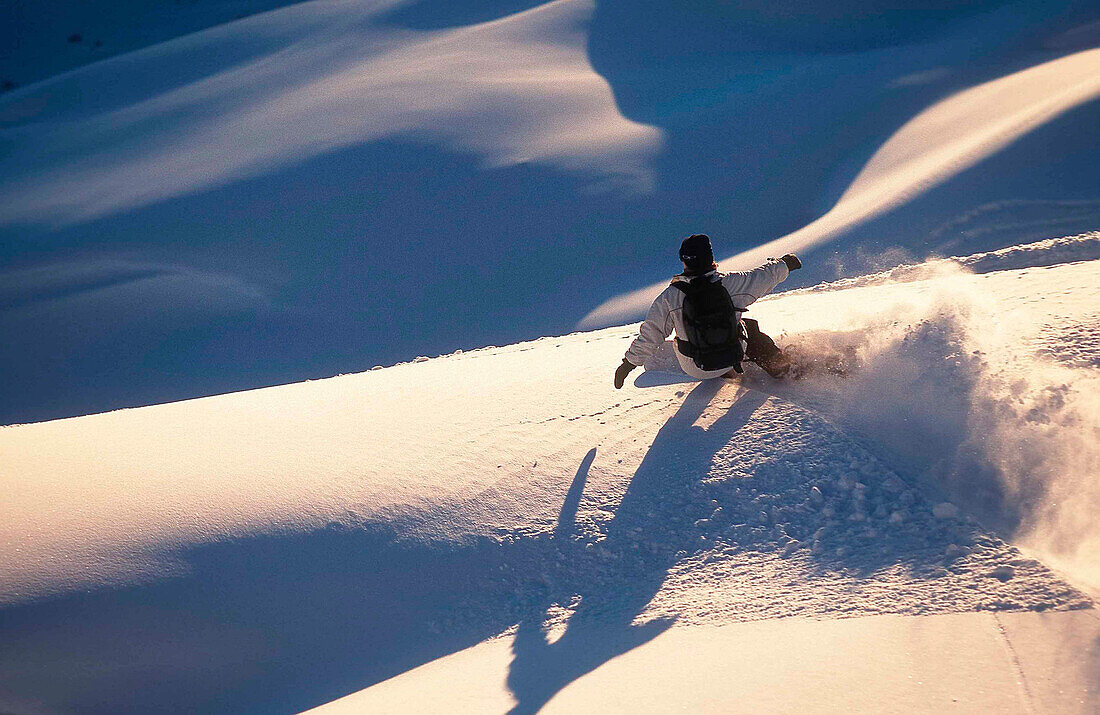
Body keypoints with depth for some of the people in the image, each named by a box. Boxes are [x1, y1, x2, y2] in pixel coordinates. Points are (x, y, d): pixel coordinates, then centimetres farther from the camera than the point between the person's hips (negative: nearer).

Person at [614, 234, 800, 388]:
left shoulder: (669, 297, -22)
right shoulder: (731, 283, -21)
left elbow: (650, 335, -16)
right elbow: (763, 277, -3)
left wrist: (628, 364, -3)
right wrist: (784, 264, 19)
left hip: (694, 367, 0)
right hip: (732, 358, 1)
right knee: (750, 326, 30)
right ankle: (777, 364, 34)